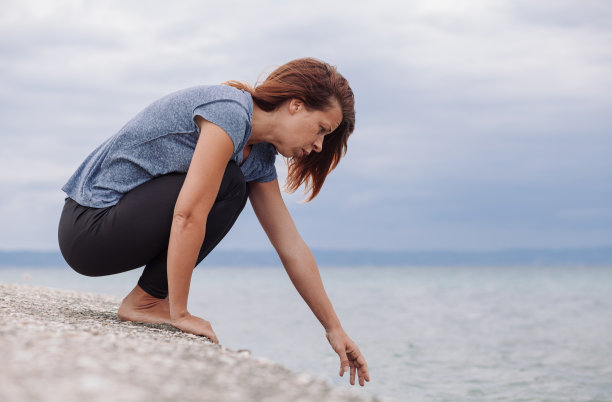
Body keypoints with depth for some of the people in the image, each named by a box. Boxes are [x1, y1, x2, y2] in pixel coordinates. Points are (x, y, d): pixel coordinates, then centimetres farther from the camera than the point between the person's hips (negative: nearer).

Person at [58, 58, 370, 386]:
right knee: (227, 184, -18)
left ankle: (150, 298, 8)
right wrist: (179, 313, -22)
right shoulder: (230, 111, -20)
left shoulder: (258, 156, 9)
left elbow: (292, 248, 12)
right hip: (88, 227, -9)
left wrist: (334, 329, 11)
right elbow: (187, 216, -27)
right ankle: (145, 301, -8)